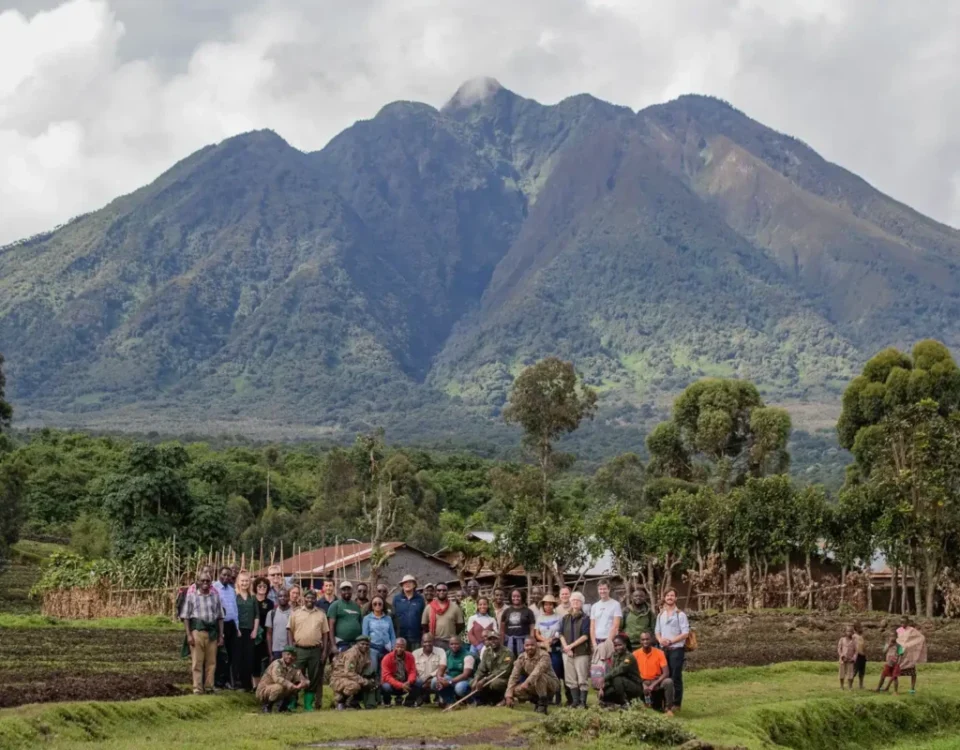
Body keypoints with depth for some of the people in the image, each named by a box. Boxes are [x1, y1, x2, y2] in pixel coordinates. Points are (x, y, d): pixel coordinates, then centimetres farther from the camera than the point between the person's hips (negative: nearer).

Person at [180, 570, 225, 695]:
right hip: (197, 630, -3)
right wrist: (189, 635, -7)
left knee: (211, 662, 7)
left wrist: (221, 635, 10)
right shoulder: (191, 594, 1)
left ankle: (209, 687, 14)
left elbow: (220, 616, 14)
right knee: (197, 662, -1)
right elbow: (185, 616, 0)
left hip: (212, 631, 3)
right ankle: (197, 689, 2)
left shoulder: (215, 594, 10)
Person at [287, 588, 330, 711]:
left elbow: (325, 633, 8)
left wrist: (324, 651, 2)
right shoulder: (296, 613, 6)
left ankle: (308, 705, 11)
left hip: (315, 650, 1)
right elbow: (289, 629, 7)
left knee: (314, 679, 4)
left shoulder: (321, 614, 8)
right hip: (299, 650, -1)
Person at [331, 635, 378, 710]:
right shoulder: (352, 653, -20)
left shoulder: (365, 654, 5)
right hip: (339, 679, -9)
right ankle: (340, 700, -10)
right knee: (354, 686, -36)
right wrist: (365, 682, -28)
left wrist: (370, 681, -12)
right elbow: (348, 673, -27)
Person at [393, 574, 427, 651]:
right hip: (400, 637, 0)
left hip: (416, 636, 0)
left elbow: (424, 617, 5)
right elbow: (393, 616, 3)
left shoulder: (420, 599, 5)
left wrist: (424, 635, -1)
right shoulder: (397, 599, 5)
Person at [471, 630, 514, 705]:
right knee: (473, 683, -15)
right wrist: (476, 680, -16)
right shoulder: (486, 652, 5)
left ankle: (499, 698, -8)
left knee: (495, 684, -38)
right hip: (490, 678, 6)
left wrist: (485, 679, -26)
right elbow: (481, 670, 5)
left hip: (504, 679, -6)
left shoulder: (507, 653, -16)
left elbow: (503, 672, -23)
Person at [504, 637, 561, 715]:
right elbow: (514, 676, -13)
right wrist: (509, 695, -23)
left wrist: (527, 682, -58)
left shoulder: (543, 656, -25)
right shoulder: (521, 658, -8)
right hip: (535, 686, 5)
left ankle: (543, 704, -22)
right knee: (516, 690, -19)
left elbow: (538, 671, -43)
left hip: (551, 684, -5)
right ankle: (537, 700, 4)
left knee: (539, 677, -36)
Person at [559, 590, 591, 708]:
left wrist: (571, 646, -13)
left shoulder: (585, 618, -2)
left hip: (581, 652, -5)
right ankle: (575, 701, 11)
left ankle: (583, 702, -4)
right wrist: (566, 647, -8)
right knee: (571, 679, 5)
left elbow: (585, 636, -9)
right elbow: (561, 634, 8)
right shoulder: (565, 618, 13)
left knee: (582, 679, -6)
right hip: (567, 652, 5)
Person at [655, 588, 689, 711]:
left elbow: (685, 633, -9)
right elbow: (657, 631, 15)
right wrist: (660, 639, -7)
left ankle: (676, 704, 2)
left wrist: (671, 641, -16)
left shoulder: (680, 614, -5)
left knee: (676, 677, -3)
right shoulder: (660, 615, 13)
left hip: (676, 649, -5)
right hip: (663, 649, 5)